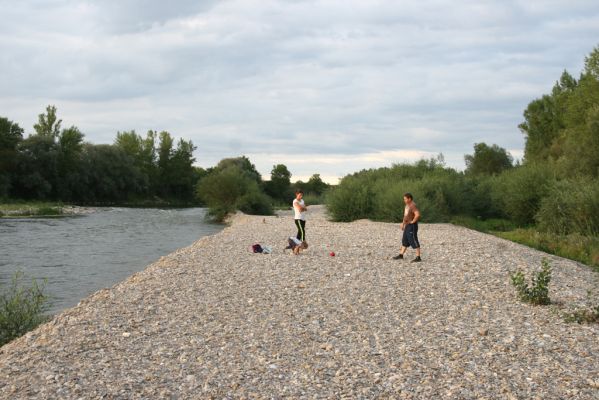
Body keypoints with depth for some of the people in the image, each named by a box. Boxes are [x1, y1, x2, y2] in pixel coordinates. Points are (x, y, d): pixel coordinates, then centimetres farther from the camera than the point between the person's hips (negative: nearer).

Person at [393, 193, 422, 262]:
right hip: (407, 226, 10)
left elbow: (417, 214, -31)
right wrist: (403, 223, 22)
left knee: (414, 241, -7)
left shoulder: (413, 206, -18)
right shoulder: (407, 205, 14)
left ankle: (418, 257, -4)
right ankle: (401, 255, 24)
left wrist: (412, 221, -20)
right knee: (405, 241, 16)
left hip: (412, 226, -10)